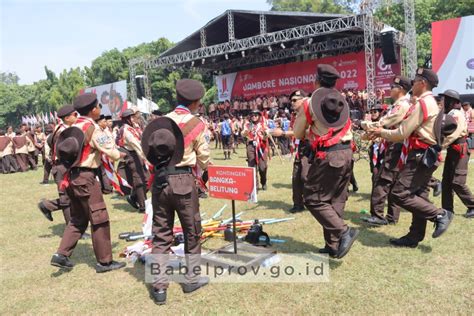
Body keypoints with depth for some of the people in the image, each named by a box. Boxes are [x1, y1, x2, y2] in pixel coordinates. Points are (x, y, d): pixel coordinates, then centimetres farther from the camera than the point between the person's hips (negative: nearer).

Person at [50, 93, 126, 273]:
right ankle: (104, 262, 10)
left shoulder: (74, 127, 10)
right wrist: (120, 154, 4)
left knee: (78, 219, 19)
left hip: (72, 177, 8)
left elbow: (70, 150, 14)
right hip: (85, 178, -8)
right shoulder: (93, 129, -13)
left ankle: (61, 255, 15)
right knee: (99, 219, 2)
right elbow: (113, 153, -15)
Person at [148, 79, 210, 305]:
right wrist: (202, 168, 24)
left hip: (159, 180, 4)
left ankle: (159, 286, 14)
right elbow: (204, 158, 2)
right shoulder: (196, 124, -3)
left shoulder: (161, 121, 9)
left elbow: (150, 153, 9)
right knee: (192, 231, 13)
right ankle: (192, 279, 25)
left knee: (161, 234, 10)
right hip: (183, 180, -4)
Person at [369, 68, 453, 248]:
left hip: (420, 157, -10)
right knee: (418, 196, 12)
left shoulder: (422, 103, -14)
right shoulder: (430, 103, 18)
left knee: (399, 194, -12)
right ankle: (414, 237, 18)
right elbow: (410, 132, 18)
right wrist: (384, 134, 10)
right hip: (425, 156, 10)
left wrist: (382, 132, 0)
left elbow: (402, 133, -16)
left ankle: (440, 214, -6)